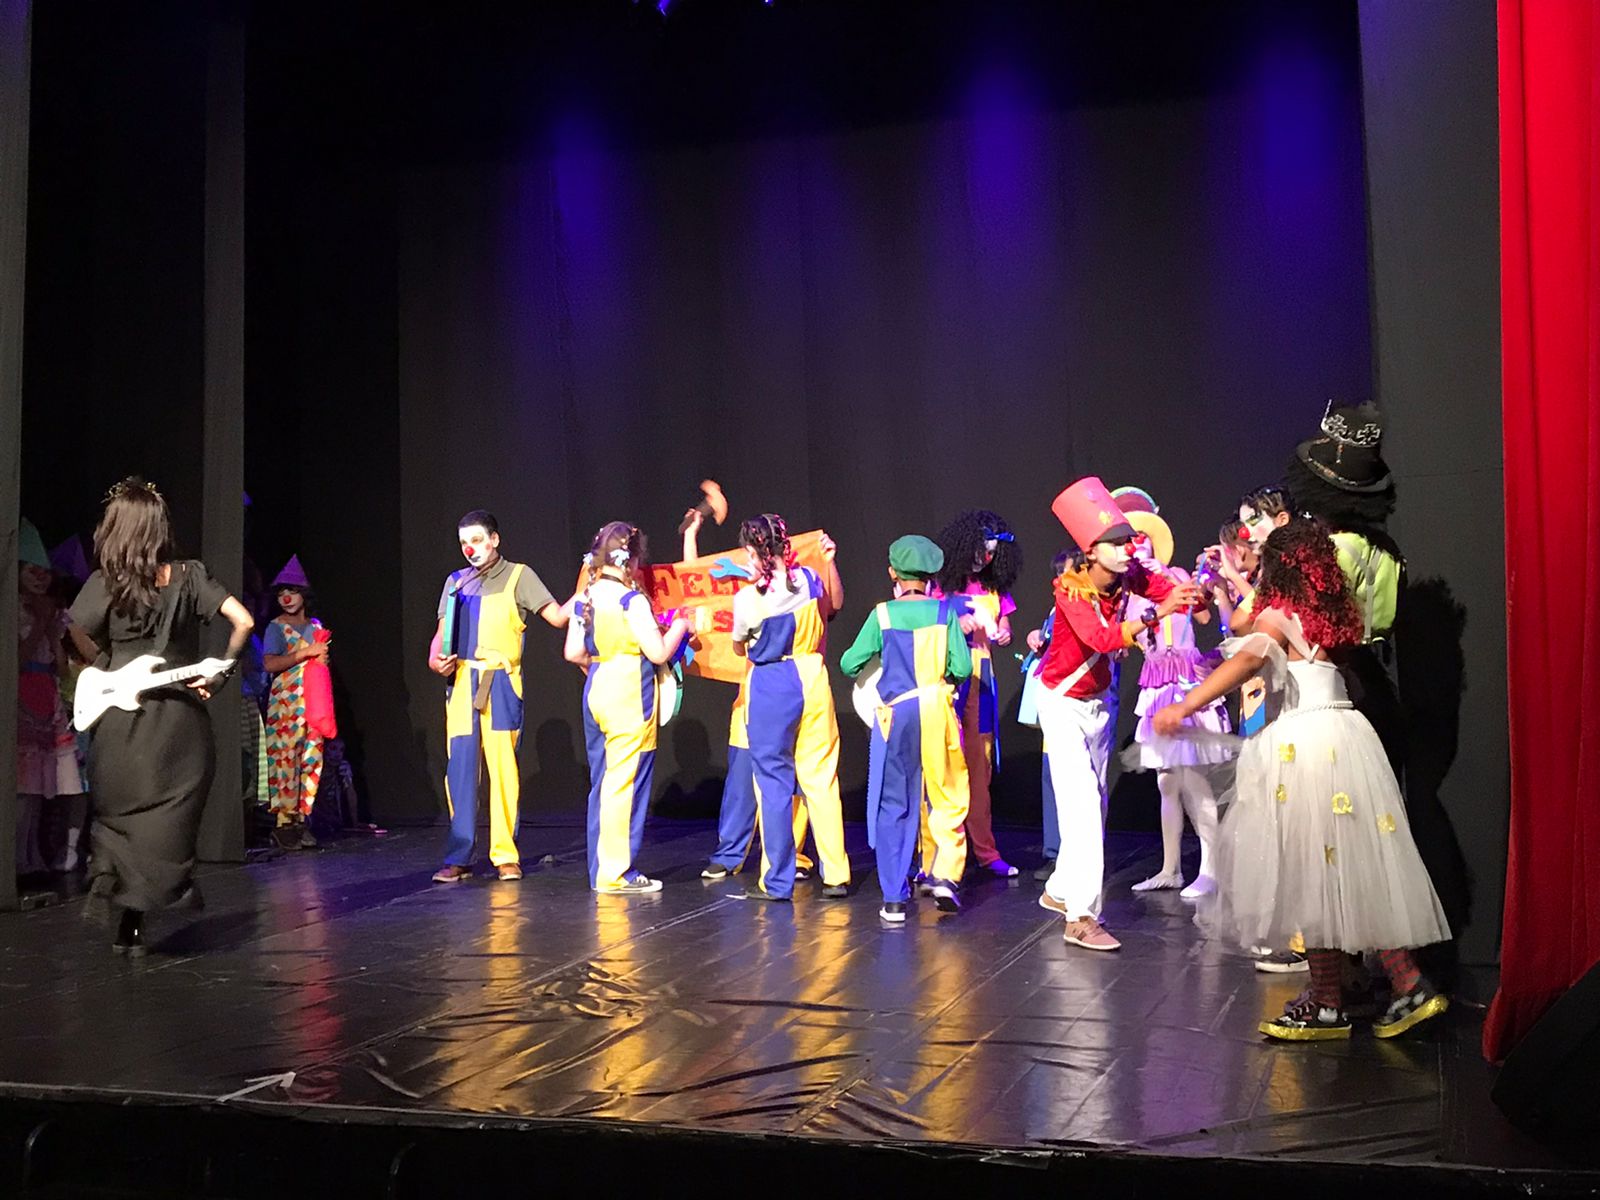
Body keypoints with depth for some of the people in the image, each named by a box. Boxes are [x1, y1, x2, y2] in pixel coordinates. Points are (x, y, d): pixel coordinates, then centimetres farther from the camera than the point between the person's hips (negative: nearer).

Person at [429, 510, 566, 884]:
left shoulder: (517, 575, 7)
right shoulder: (456, 582, 19)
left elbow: (557, 617, -2)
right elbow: (441, 633, 20)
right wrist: (435, 659, -1)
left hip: (500, 683, -4)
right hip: (461, 683, 4)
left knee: (503, 767, -5)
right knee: (460, 769, 2)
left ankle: (506, 855, 2)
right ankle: (458, 858, 7)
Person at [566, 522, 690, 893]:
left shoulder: (585, 598, 6)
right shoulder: (632, 600, -14)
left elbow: (573, 653, 8)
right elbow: (659, 653, -15)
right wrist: (681, 625, 1)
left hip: (596, 691, 8)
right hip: (630, 695, -8)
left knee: (601, 782, 14)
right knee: (626, 783, -2)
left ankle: (600, 870, 20)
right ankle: (617, 873, 3)